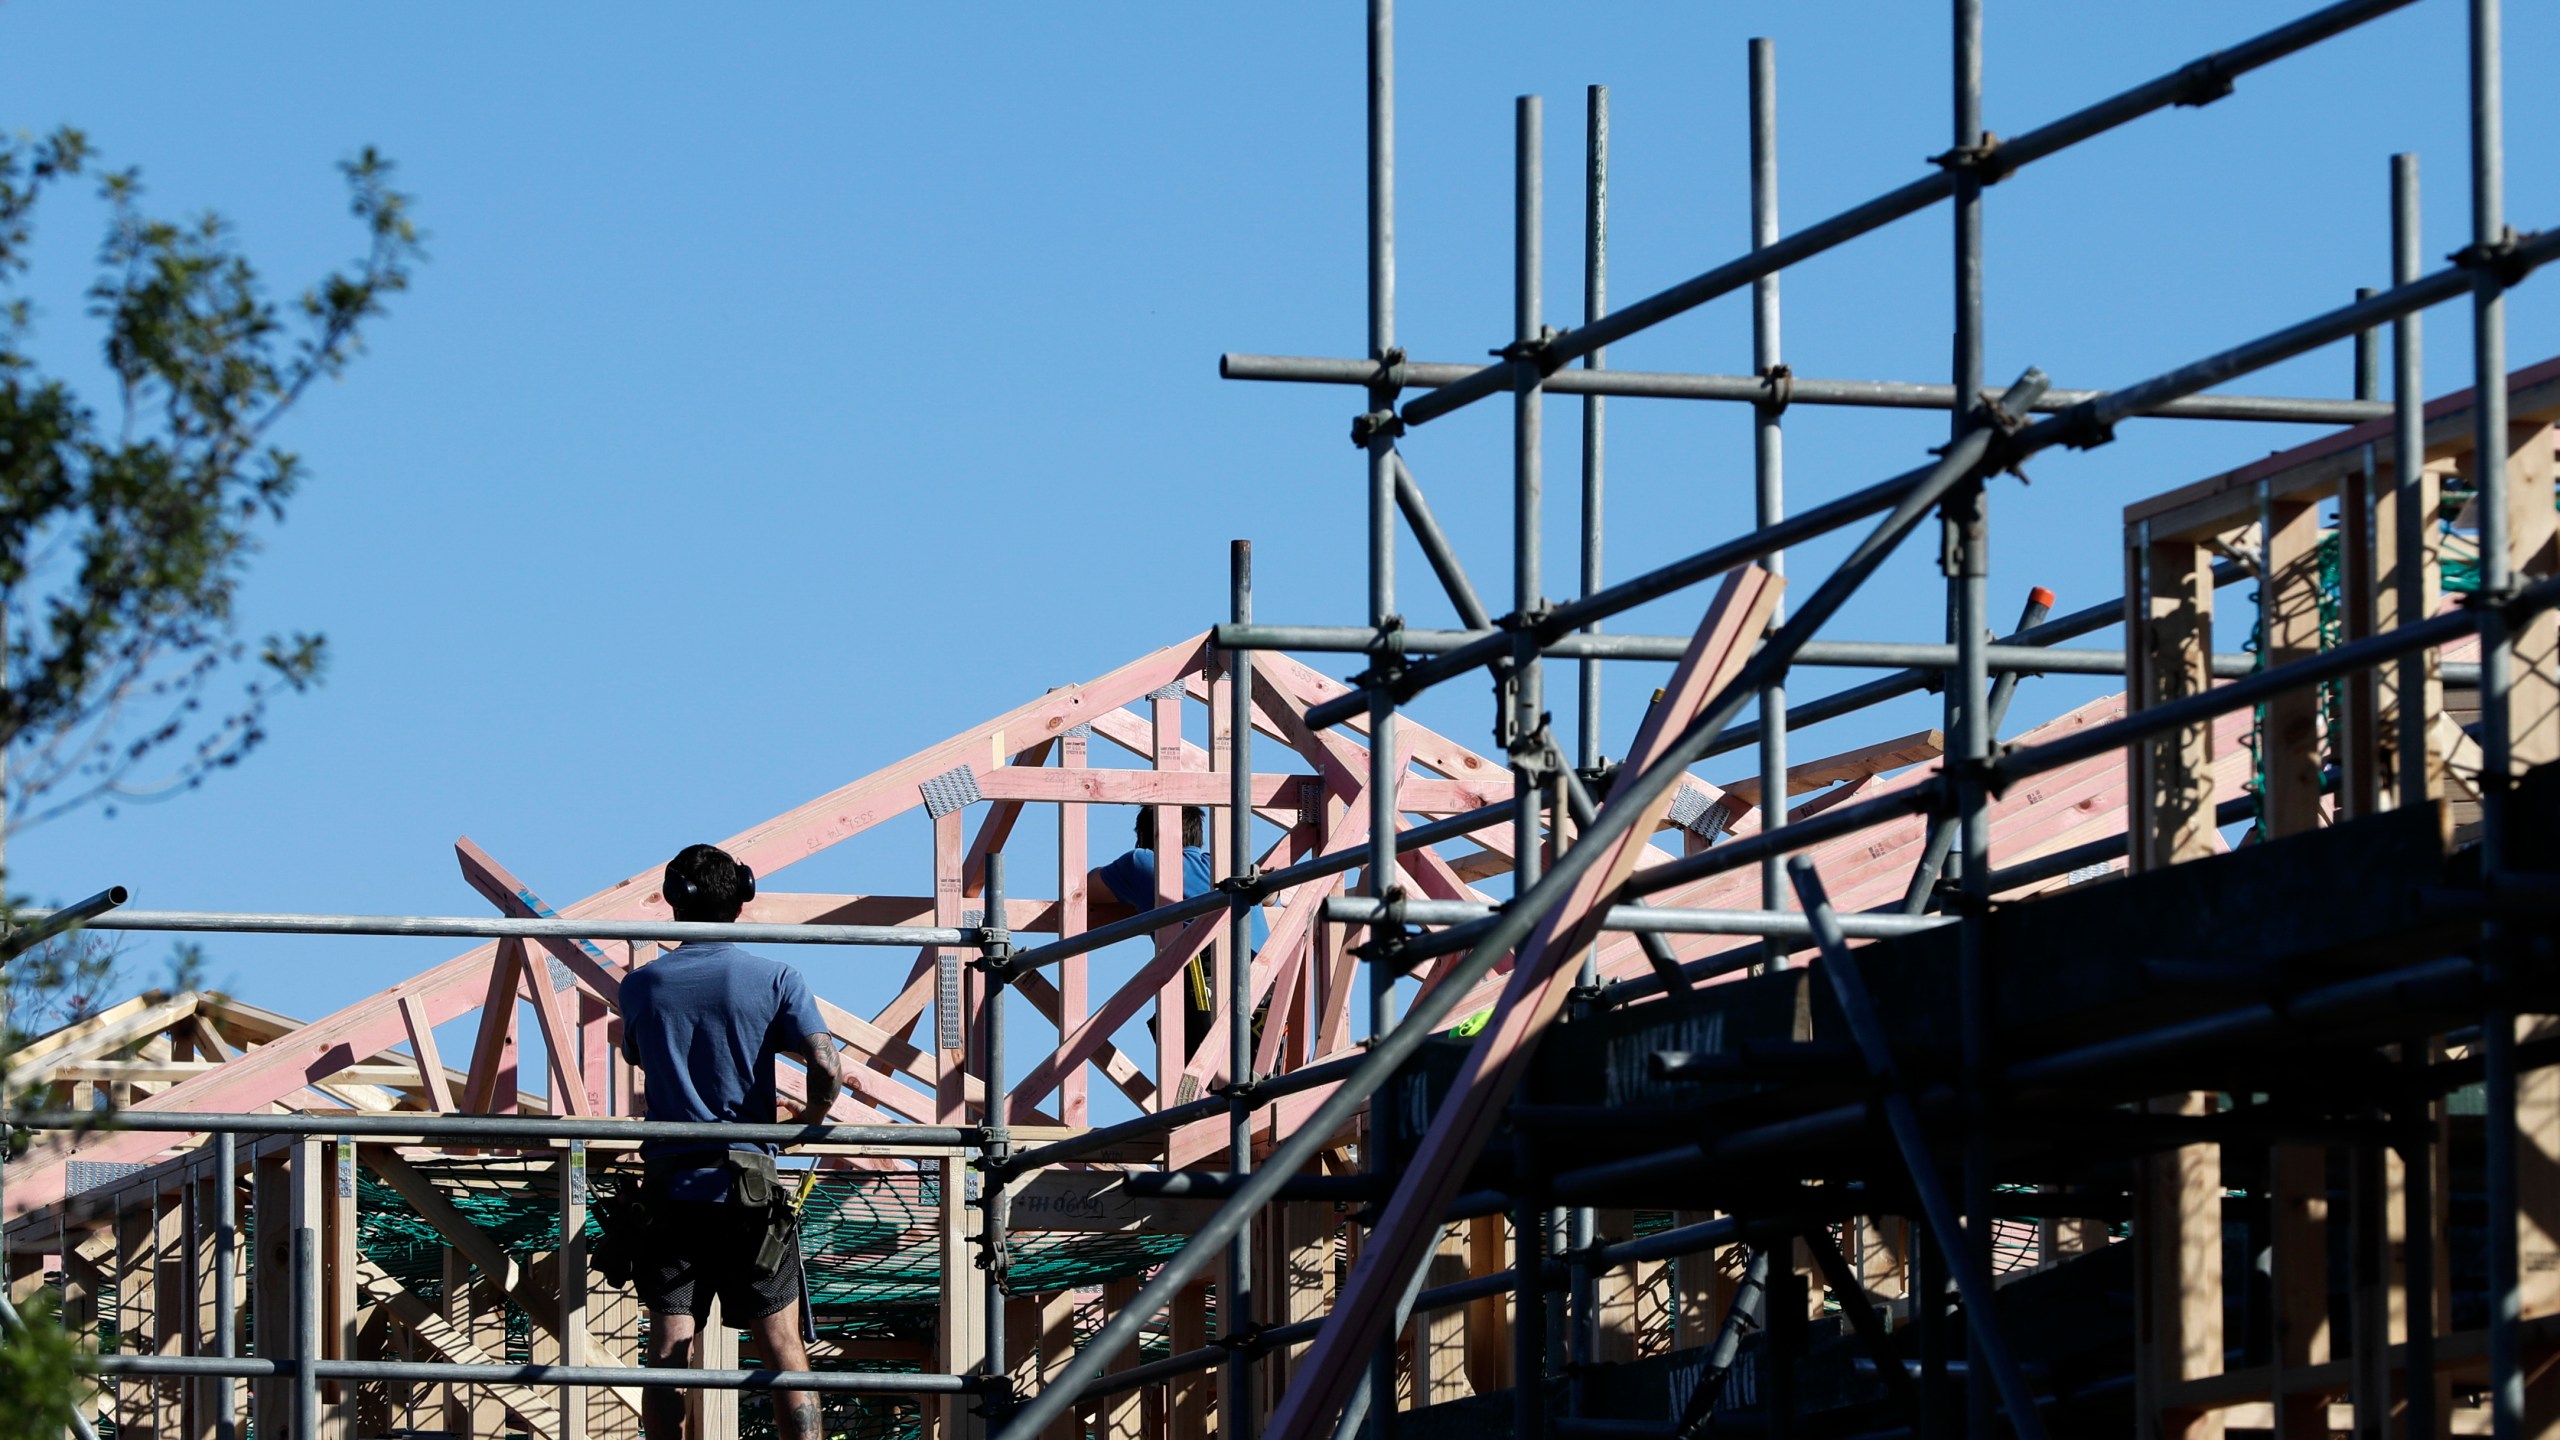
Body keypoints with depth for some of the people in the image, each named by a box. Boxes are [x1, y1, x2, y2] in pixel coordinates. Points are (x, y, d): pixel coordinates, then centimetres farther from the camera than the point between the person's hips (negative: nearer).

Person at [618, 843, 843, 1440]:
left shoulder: (641, 986, 4)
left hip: (670, 1187, 1)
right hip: (749, 1185, -1)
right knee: (782, 1347, 3)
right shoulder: (774, 980, -2)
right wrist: (807, 1121, 8)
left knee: (669, 1351, -1)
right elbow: (826, 1070, -11)